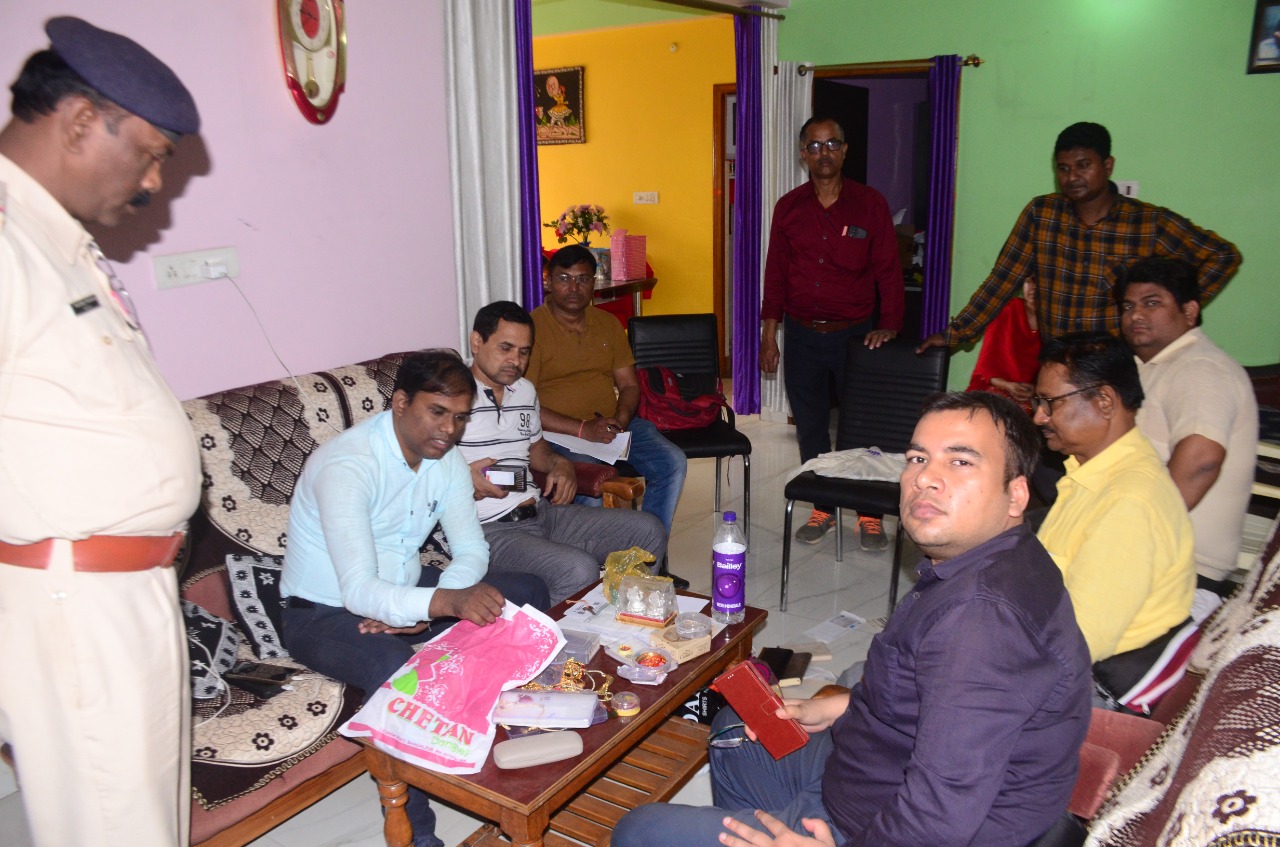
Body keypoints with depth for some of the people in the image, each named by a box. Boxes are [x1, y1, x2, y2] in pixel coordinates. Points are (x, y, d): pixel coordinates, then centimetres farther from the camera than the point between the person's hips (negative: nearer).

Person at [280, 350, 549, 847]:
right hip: (326, 613, -7)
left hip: (404, 590, 7)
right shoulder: (347, 465, -27)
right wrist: (449, 602, -50)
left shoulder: (445, 456, -4)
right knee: (395, 668, -38)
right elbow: (359, 591, -34)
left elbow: (471, 550, -3)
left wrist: (424, 611, -21)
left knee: (527, 593, -8)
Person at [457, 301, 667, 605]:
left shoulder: (525, 390, 19)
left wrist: (559, 464, 11)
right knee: (579, 571, -33)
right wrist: (465, 480, -27)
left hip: (540, 511, 8)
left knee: (649, 531, 2)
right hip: (488, 529, -8)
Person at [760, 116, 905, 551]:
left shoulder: (870, 203, -2)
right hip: (802, 335, 2)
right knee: (810, 427, 10)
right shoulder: (788, 207, 4)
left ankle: (870, 515, 20)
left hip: (854, 334, -2)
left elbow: (888, 270, -1)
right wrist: (769, 336, 4)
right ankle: (822, 509, 25)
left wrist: (889, 325, -12)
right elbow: (775, 275, 7)